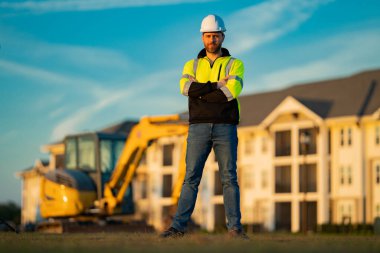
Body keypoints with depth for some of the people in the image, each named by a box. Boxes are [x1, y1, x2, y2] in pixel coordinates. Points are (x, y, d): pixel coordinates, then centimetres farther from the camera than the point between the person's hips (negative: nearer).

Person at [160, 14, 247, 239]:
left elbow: (233, 91, -14)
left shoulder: (235, 65, 6)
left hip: (225, 128, -1)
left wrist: (201, 90, -9)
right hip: (199, 128, 1)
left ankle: (235, 227, 1)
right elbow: (186, 88, -10)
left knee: (230, 178, -2)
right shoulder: (192, 65, 13)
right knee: (191, 178, -2)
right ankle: (179, 226, -2)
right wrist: (217, 86, -13)